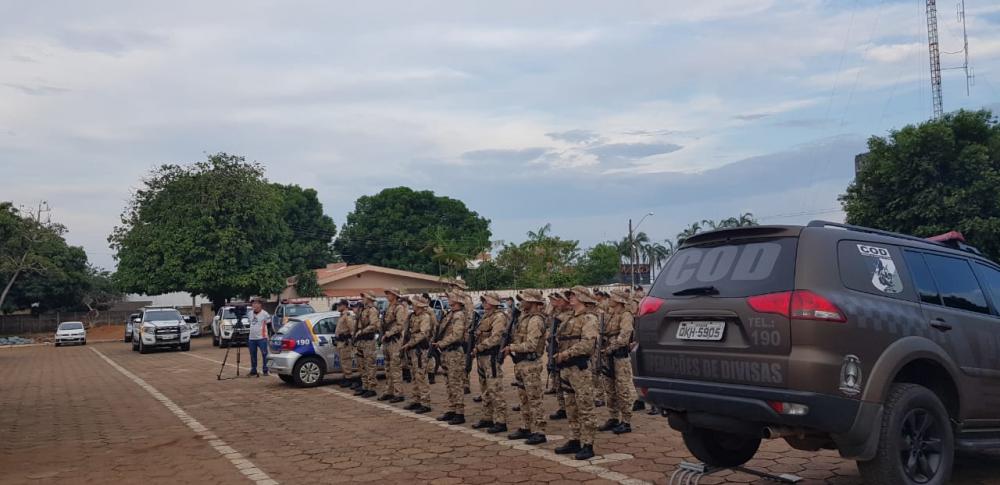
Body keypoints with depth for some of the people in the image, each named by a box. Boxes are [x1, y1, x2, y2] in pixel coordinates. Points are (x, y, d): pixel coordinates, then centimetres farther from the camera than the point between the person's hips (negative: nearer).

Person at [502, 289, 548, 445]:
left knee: (534, 399, -6)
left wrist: (511, 347, -16)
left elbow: (531, 345, -23)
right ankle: (525, 428, 26)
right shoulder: (525, 317, 14)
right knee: (524, 398, 16)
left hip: (530, 364, -10)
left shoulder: (535, 320, -17)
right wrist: (511, 345, 2)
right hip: (521, 363, 10)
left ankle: (539, 432, -1)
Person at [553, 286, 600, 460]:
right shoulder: (572, 319, 19)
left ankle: (587, 445, 0)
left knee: (585, 407, -4)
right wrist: (560, 356, 3)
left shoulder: (589, 318, -9)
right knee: (572, 407, 15)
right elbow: (561, 339, 21)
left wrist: (565, 354, -18)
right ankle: (574, 441, 24)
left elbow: (587, 344, -20)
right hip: (567, 368, 9)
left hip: (581, 368, -9)